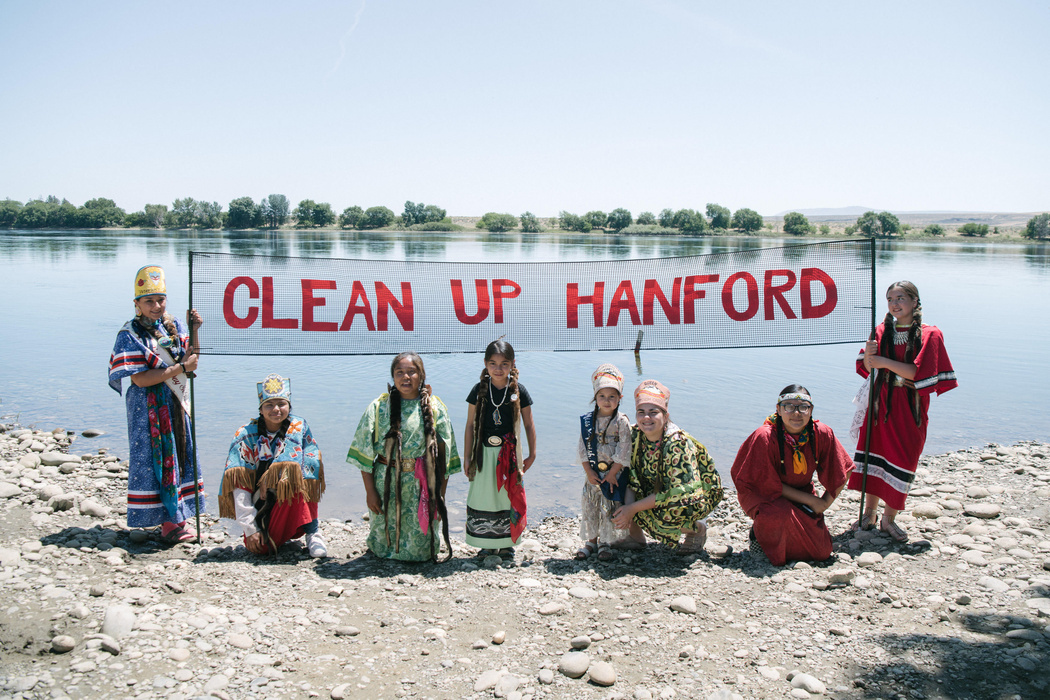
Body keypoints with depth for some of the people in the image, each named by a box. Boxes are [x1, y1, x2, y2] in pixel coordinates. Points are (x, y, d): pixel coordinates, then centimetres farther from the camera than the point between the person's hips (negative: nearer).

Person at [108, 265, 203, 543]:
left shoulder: (173, 325, 6)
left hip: (176, 404, 7)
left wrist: (194, 332, -11)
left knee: (180, 455, 10)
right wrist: (180, 367, -18)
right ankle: (169, 522, 5)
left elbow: (191, 360, 2)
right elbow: (140, 379, -19)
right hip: (149, 407, -6)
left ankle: (176, 518, 21)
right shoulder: (129, 335, -12)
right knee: (156, 459, -3)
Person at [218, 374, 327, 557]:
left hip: (292, 503, 0)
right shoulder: (246, 435, -9)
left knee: (294, 477, -30)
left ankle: (312, 532, -16)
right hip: (260, 505, 0)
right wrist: (250, 528, -18)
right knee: (258, 547, -23)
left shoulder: (299, 427, -6)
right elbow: (239, 486, -12)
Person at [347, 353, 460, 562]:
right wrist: (370, 491, -6)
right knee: (384, 534, 10)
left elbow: (445, 456, 3)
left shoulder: (435, 408, 1)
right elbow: (364, 450, -1)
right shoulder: (380, 407, -1)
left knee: (419, 546, 4)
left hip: (423, 486, 0)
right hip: (387, 483, 0)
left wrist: (440, 496, 0)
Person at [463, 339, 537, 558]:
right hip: (485, 452, 1)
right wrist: (467, 458, 2)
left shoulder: (518, 390, -4)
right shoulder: (479, 390, -2)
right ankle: (488, 544, 19)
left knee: (509, 496, 4)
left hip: (510, 453, -1)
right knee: (484, 496, 5)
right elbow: (470, 426, 3)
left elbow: (529, 425, 4)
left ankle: (507, 543, 18)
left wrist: (532, 454, 4)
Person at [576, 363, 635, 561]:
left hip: (614, 474, -3)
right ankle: (591, 541, 24)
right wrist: (589, 471, -5)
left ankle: (606, 543, 16)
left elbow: (623, 452, -11)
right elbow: (582, 448, 2)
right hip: (593, 473, 3)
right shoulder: (587, 421, 1)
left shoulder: (621, 422, -10)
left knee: (610, 509, 2)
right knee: (590, 508, 10)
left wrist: (612, 473, -11)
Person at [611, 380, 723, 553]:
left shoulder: (678, 443, -30)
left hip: (700, 492, -6)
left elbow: (680, 491, -33)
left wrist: (633, 508, -32)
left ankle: (697, 528, -2)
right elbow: (631, 475, -8)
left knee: (664, 514, -33)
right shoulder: (634, 435, -12)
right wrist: (627, 510, -26)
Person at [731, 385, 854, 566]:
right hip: (761, 494, -4)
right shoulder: (764, 437, -27)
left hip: (801, 493, 4)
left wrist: (825, 502, -7)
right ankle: (760, 532, -1)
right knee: (780, 514, -37)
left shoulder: (822, 434, -15)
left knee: (821, 551, -6)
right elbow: (769, 484, -20)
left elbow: (842, 472, 1)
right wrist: (810, 500, -19)